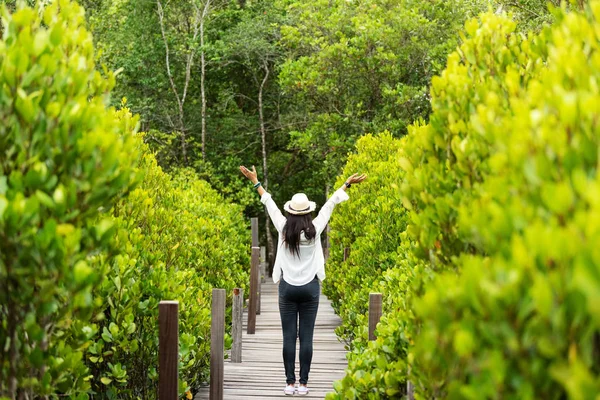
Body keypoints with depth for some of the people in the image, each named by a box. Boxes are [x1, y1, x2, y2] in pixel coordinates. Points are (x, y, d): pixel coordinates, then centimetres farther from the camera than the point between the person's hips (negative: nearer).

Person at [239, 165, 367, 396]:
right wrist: (347, 184, 14)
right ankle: (303, 384, 1)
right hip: (310, 287, 0)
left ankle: (290, 383, 1)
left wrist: (256, 182, 18)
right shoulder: (315, 230, -6)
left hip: (288, 287, 0)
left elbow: (269, 204, 6)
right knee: (306, 337, 1)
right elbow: (330, 205, 4)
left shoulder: (284, 229, -5)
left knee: (289, 337, 2)